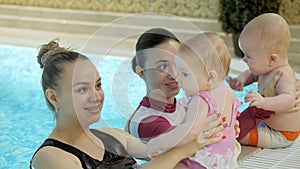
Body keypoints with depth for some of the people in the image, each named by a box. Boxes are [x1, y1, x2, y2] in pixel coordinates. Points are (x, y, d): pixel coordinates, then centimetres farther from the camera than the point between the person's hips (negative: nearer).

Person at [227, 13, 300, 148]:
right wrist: (242, 79, -5)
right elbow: (251, 74, 19)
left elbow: (289, 100, -48)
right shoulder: (267, 70, -2)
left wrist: (264, 102, -65)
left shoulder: (284, 76, -31)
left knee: (239, 134, -18)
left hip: (282, 135, -10)